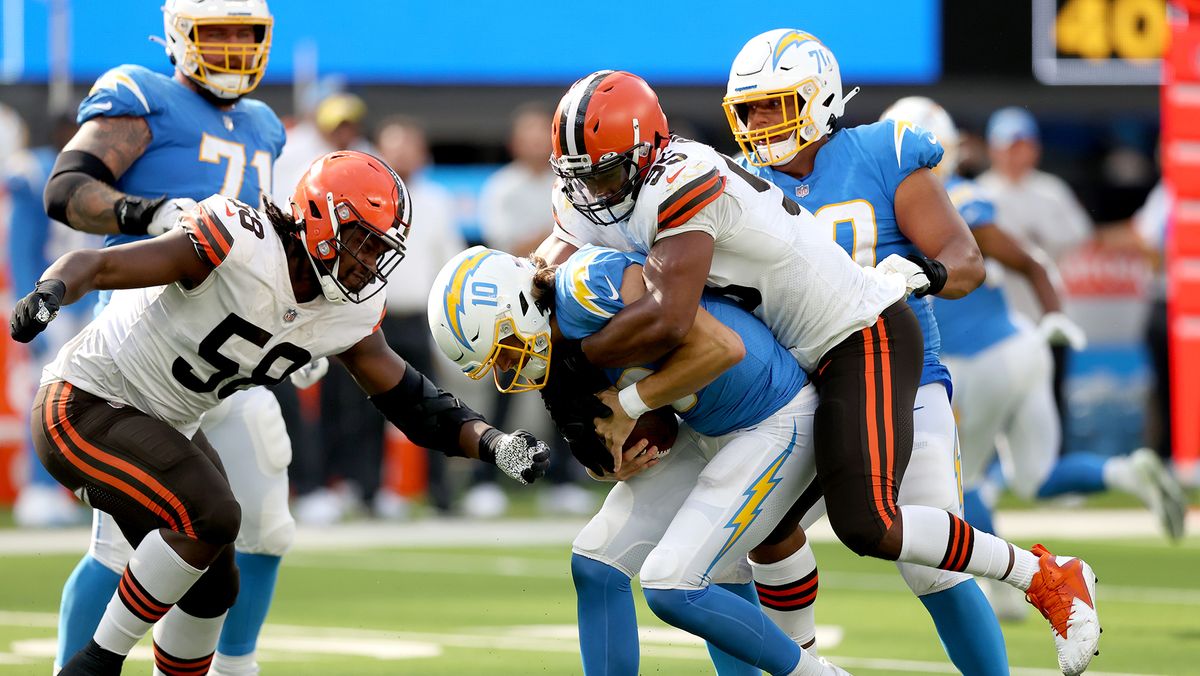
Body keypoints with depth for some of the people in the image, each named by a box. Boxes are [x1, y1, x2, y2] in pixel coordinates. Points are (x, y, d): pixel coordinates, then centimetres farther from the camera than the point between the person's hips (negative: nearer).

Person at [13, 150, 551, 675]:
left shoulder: (350, 316, -4)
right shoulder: (240, 245, -28)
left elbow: (410, 400, 1)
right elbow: (95, 265, -30)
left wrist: (492, 443, -16)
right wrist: (49, 294, -51)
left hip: (161, 427, 9)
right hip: (82, 409, -9)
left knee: (211, 589, 8)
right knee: (209, 517, -25)